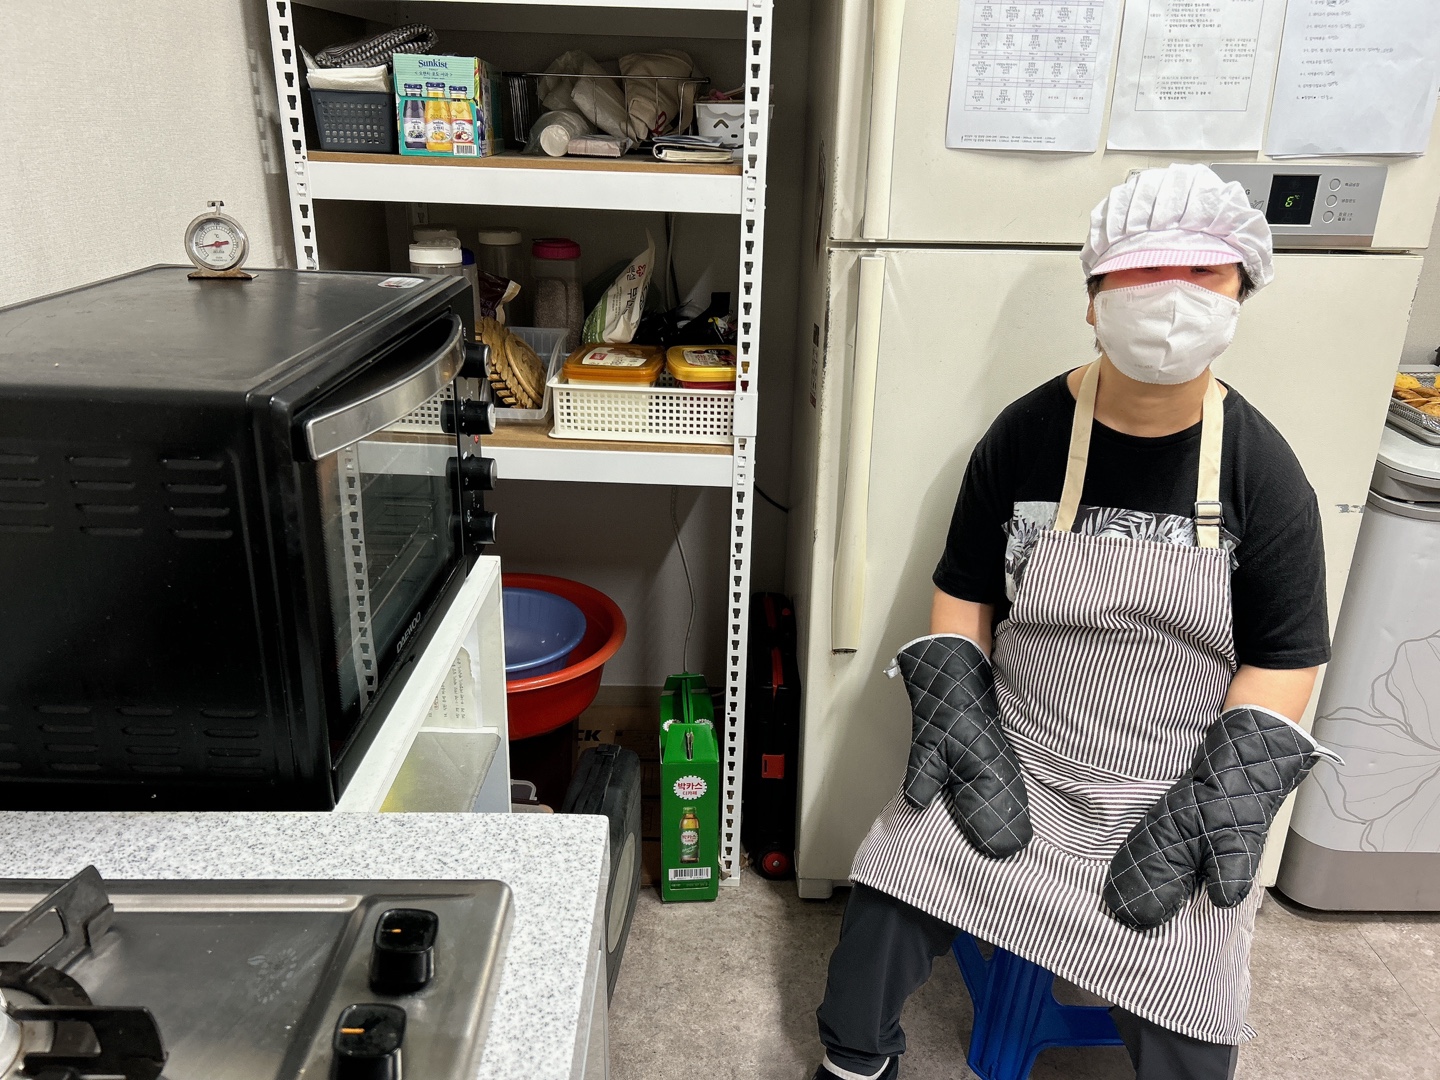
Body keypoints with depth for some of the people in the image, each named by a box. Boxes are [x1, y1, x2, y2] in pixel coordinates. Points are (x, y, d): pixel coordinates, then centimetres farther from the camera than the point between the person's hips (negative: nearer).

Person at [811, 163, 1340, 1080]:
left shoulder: (1263, 472, -6)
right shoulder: (1026, 435, -4)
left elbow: (1285, 661, -3)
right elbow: (964, 597, 1)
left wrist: (1199, 817, -12)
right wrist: (972, 750, -10)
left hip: (1180, 787, 0)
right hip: (1013, 760, 1)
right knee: (891, 899, -14)